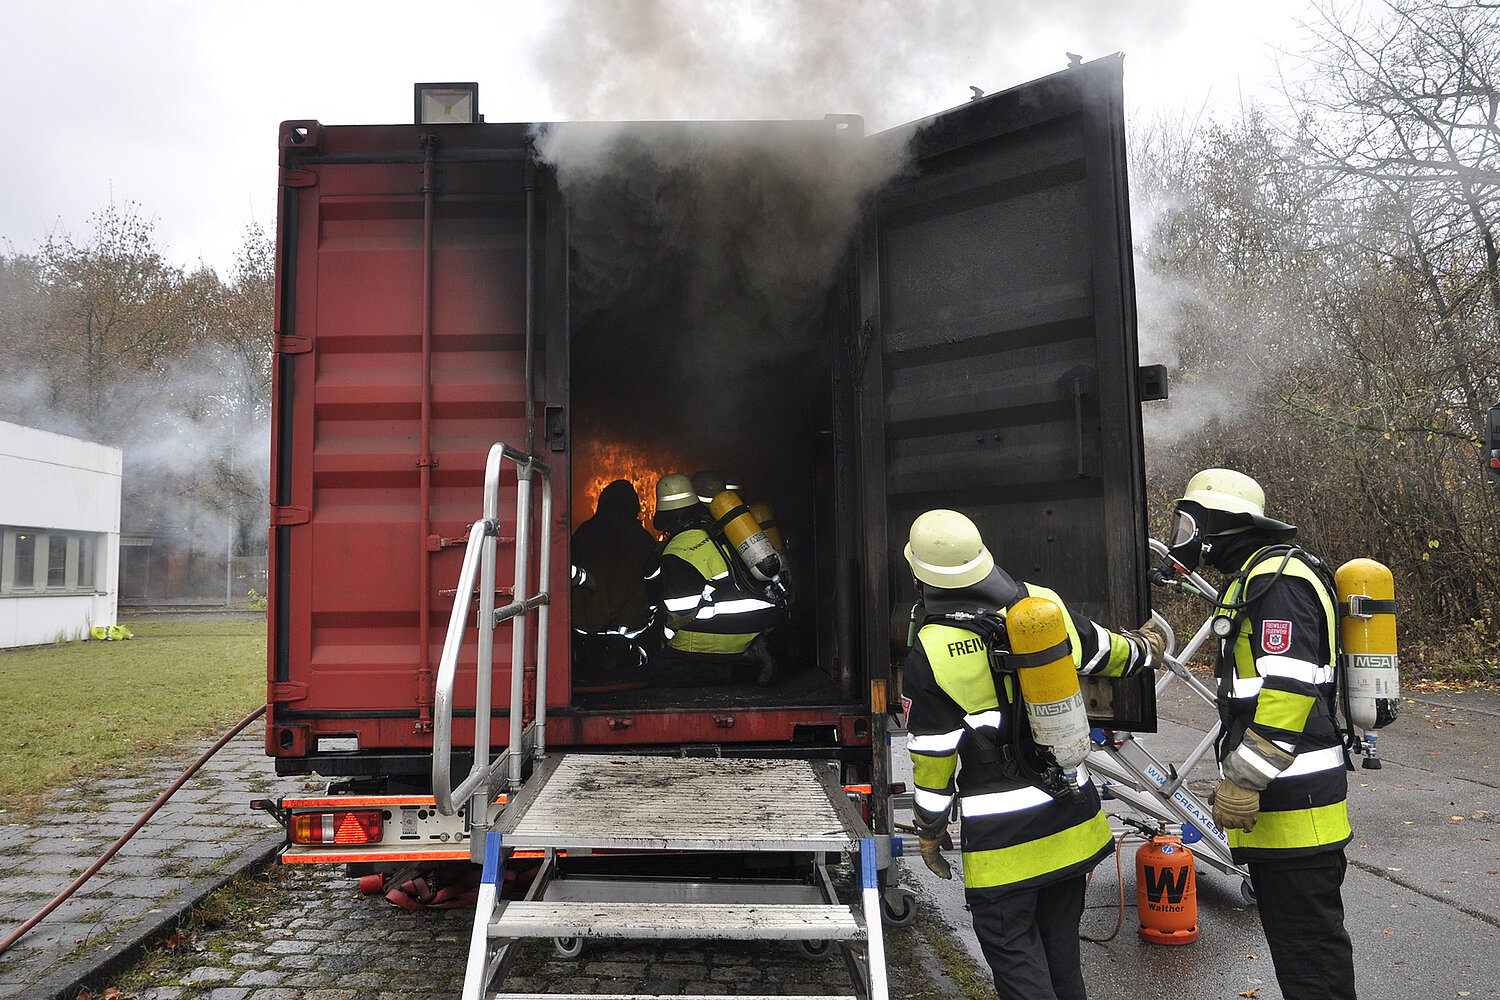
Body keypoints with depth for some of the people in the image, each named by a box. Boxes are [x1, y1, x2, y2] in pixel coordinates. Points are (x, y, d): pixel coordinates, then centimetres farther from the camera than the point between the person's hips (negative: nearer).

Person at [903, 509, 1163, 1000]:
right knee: (1060, 947, 23)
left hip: (1000, 840, -6)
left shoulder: (929, 656, -19)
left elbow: (933, 758, -12)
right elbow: (1111, 654, 13)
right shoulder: (1047, 606, -6)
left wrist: (929, 831, 4)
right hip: (1071, 820, 6)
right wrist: (1147, 647, 37)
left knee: (1013, 954, 10)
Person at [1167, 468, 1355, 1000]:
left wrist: (1243, 781, -24)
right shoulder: (1251, 578, 18)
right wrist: (1241, 776, 25)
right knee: (1293, 930, 19)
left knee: (1307, 942, -3)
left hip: (1293, 801, -11)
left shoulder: (1277, 577, -16)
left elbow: (1287, 691, -25)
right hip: (1275, 800, 11)